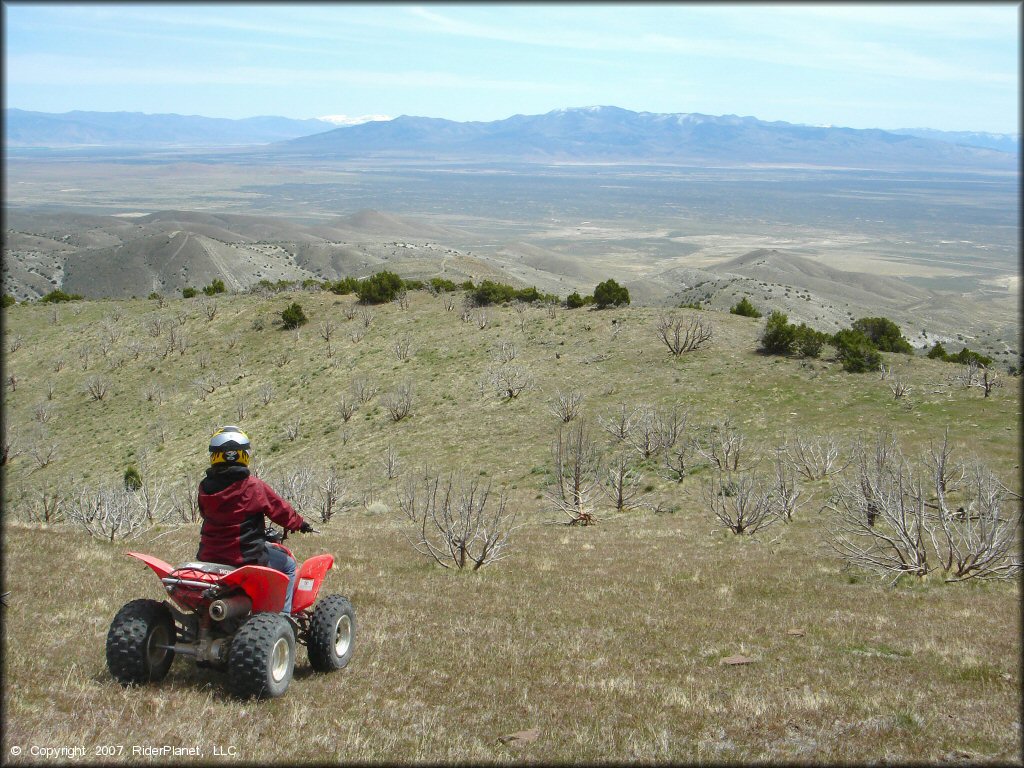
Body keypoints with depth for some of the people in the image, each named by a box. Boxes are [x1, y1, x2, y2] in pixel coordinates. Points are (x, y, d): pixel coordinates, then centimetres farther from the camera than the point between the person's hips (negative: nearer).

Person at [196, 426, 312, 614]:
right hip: (246, 557, -5)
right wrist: (301, 524, 18)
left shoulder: (205, 487, -2)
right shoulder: (254, 487, -14)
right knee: (288, 565, 16)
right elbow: (280, 510, -2)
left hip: (209, 557, 5)